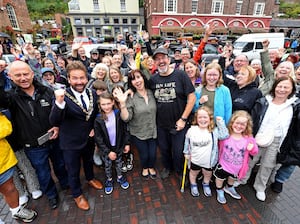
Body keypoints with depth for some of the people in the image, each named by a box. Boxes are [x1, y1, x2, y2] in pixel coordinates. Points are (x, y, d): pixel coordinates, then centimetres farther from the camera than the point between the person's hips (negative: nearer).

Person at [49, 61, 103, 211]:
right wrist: (59, 102, -51)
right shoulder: (63, 96, -24)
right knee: (73, 171, 18)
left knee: (89, 161, 29)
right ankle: (77, 194, 45)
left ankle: (90, 178, 60)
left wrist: (93, 128, -3)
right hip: (71, 142, -4)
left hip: (89, 138, 5)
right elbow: (54, 121, -35)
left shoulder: (92, 94, -8)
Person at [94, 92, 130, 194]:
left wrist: (127, 143, -3)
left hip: (119, 146, 1)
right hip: (106, 149, -1)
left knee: (118, 162, 22)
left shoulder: (119, 114, -15)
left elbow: (125, 130, -5)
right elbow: (98, 138, -14)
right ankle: (109, 180, 46)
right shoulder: (98, 120, -18)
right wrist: (108, 152, -15)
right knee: (107, 165, 19)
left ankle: (120, 177, 48)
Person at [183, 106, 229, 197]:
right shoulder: (192, 130, -14)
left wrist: (221, 122, -24)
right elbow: (187, 142, 0)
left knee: (208, 174, 25)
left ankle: (206, 185, 55)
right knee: (193, 173, 23)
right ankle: (193, 185, 51)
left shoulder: (214, 131, -14)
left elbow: (224, 135, -25)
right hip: (195, 159, 0)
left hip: (208, 160, 1)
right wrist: (186, 152, 6)